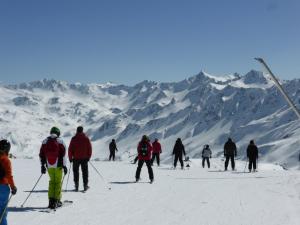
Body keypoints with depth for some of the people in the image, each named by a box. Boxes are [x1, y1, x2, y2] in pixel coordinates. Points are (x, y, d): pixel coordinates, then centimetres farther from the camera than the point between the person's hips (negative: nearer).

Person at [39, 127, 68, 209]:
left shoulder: (45, 141, 8)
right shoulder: (60, 141, -3)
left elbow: (41, 154, 9)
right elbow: (63, 154, -7)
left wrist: (42, 165, 16)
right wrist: (64, 165, -4)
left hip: (49, 166, 3)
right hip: (58, 165, -3)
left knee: (52, 181, 15)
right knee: (58, 182, 3)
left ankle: (51, 200, 6)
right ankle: (56, 200, -2)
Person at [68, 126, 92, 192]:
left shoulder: (74, 139, -5)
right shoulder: (86, 138, -1)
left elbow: (70, 149, -5)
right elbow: (89, 149, 2)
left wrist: (70, 157, 5)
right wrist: (88, 157, 11)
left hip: (76, 158, -1)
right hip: (84, 158, 1)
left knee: (76, 172, 8)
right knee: (85, 172, 8)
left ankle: (76, 185, 3)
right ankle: (85, 185, 5)